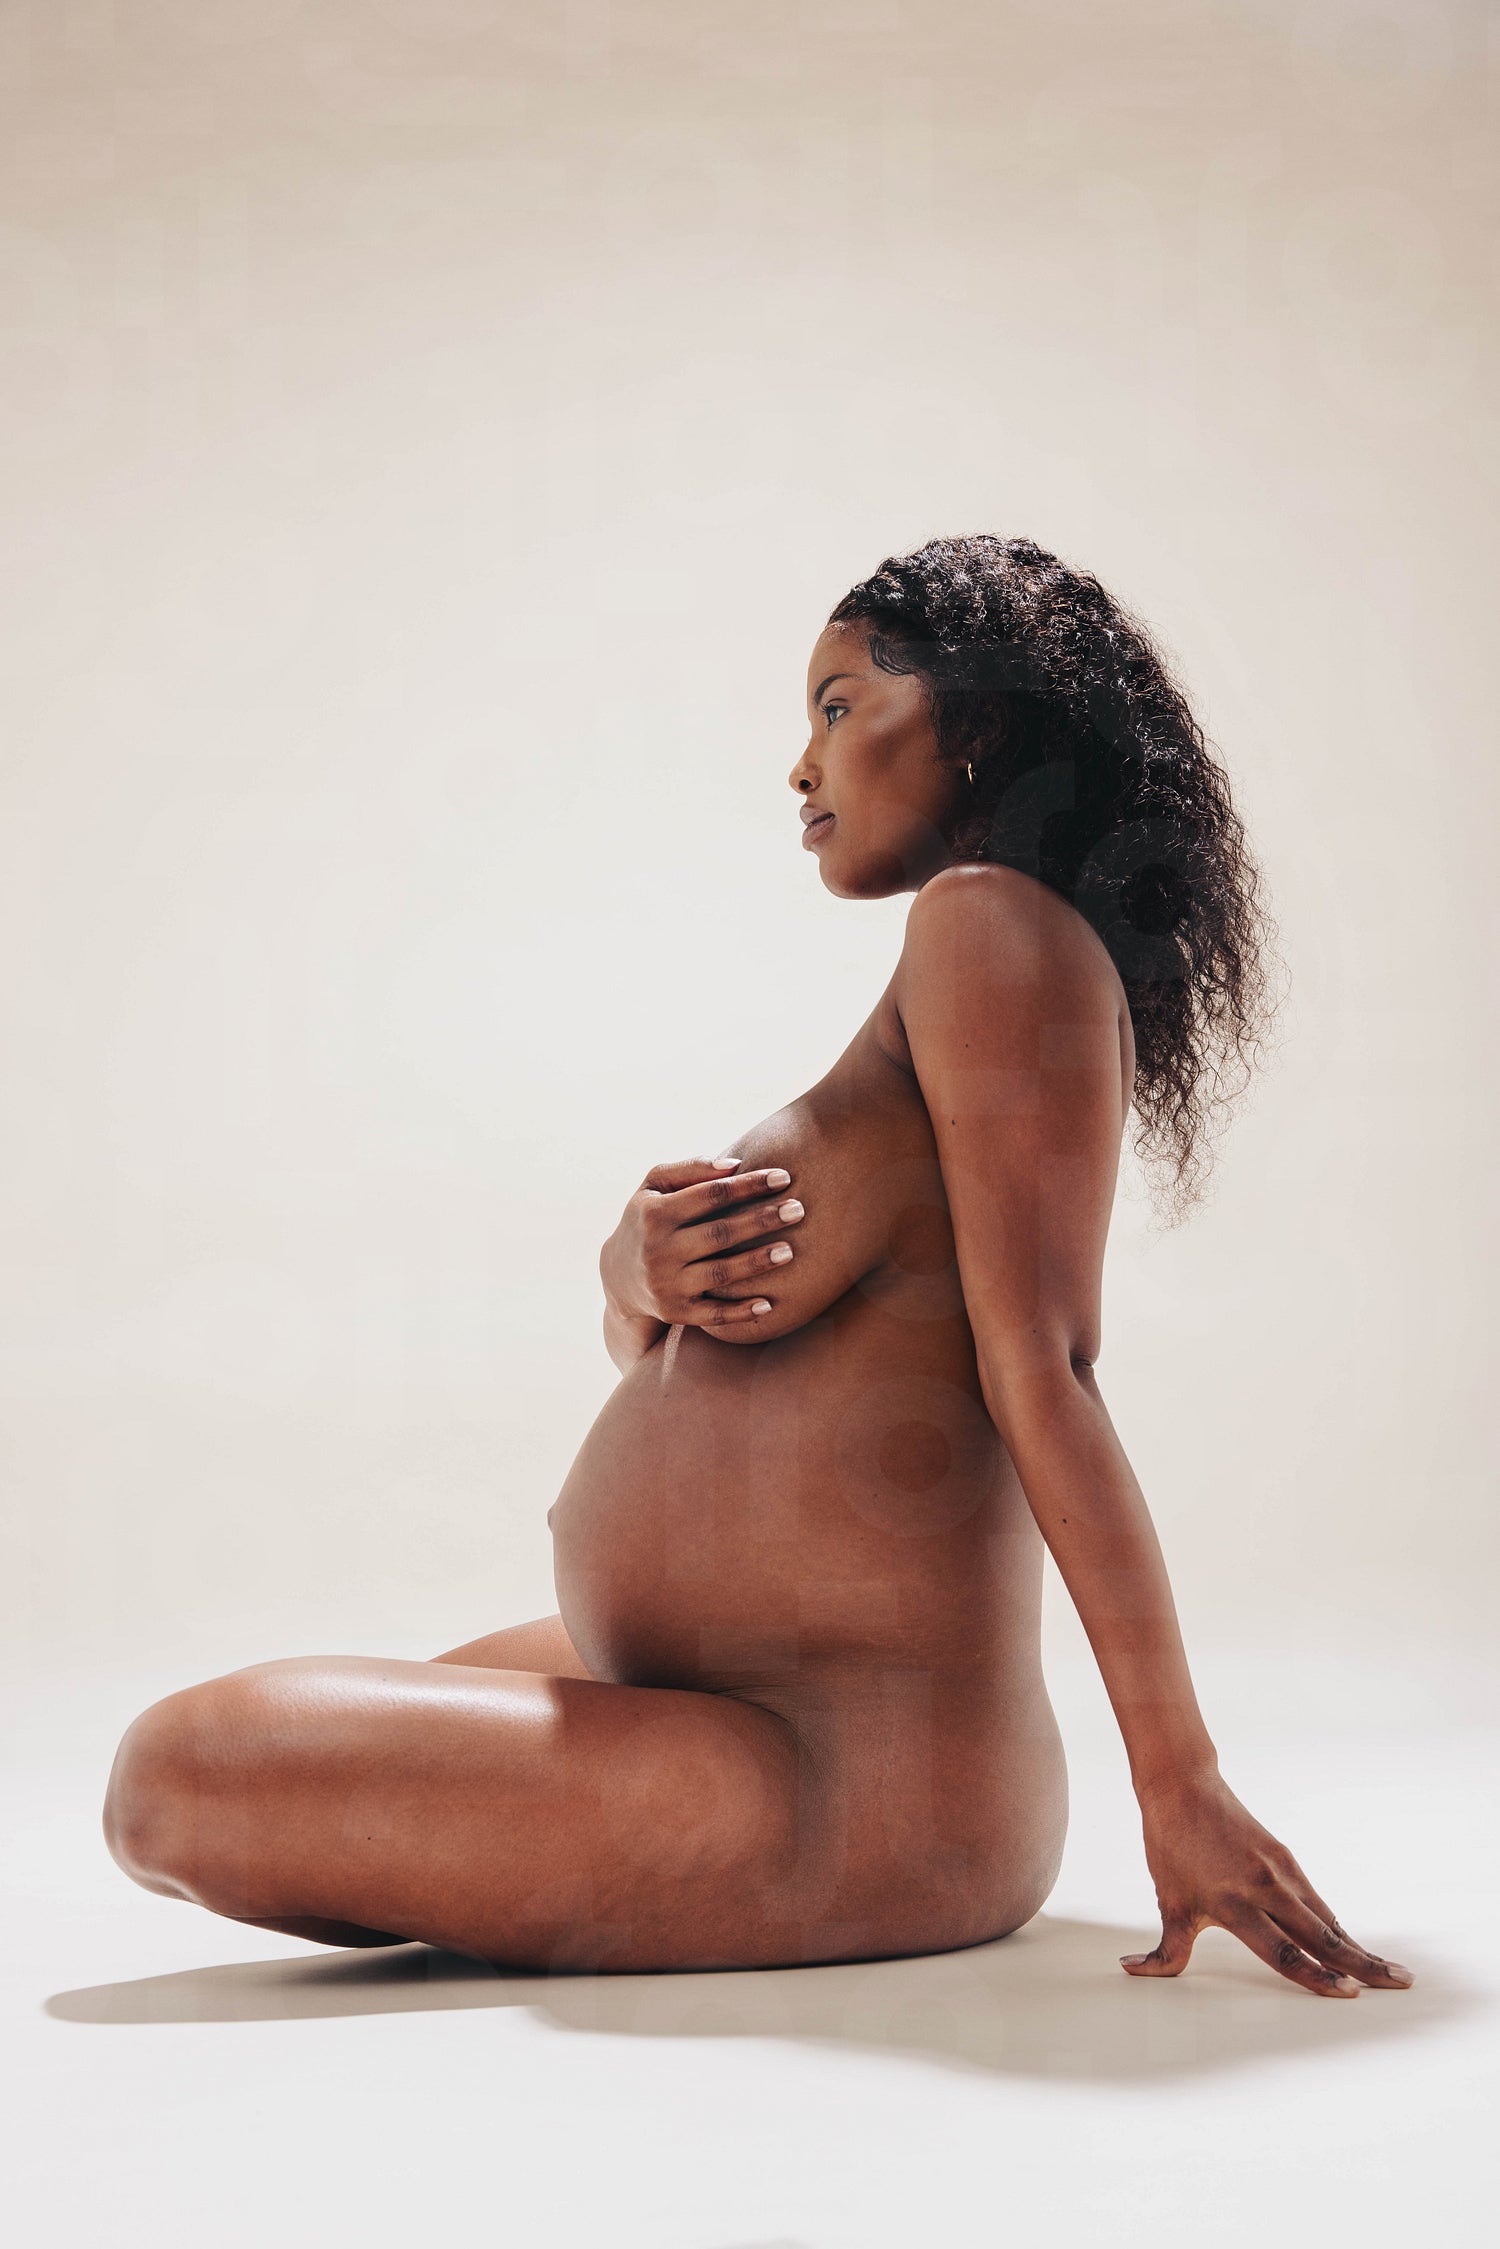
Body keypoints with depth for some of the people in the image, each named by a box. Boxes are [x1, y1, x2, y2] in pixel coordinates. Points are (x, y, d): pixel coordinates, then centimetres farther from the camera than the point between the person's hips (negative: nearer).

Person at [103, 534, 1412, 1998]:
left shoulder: (993, 922, -15)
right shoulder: (936, 1001, 15)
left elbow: (1041, 1366, -22)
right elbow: (636, 1334, 11)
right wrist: (645, 1271, -13)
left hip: (850, 1804, -11)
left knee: (174, 1782, -15)